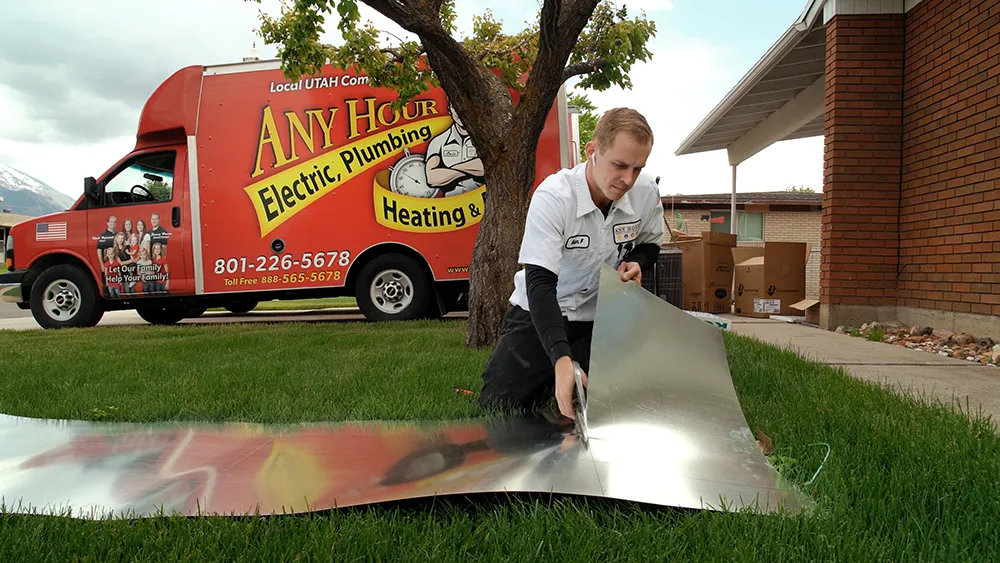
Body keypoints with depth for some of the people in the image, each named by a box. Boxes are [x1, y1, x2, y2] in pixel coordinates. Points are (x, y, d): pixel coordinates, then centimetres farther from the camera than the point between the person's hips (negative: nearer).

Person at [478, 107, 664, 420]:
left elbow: (650, 243, 10)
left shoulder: (646, 193, -12)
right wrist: (562, 359, -47)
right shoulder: (552, 197, -27)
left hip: (600, 317, 3)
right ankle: (549, 384, 23)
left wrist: (636, 262, -16)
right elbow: (539, 282, -34)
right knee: (497, 407, -8)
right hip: (538, 313, -3)